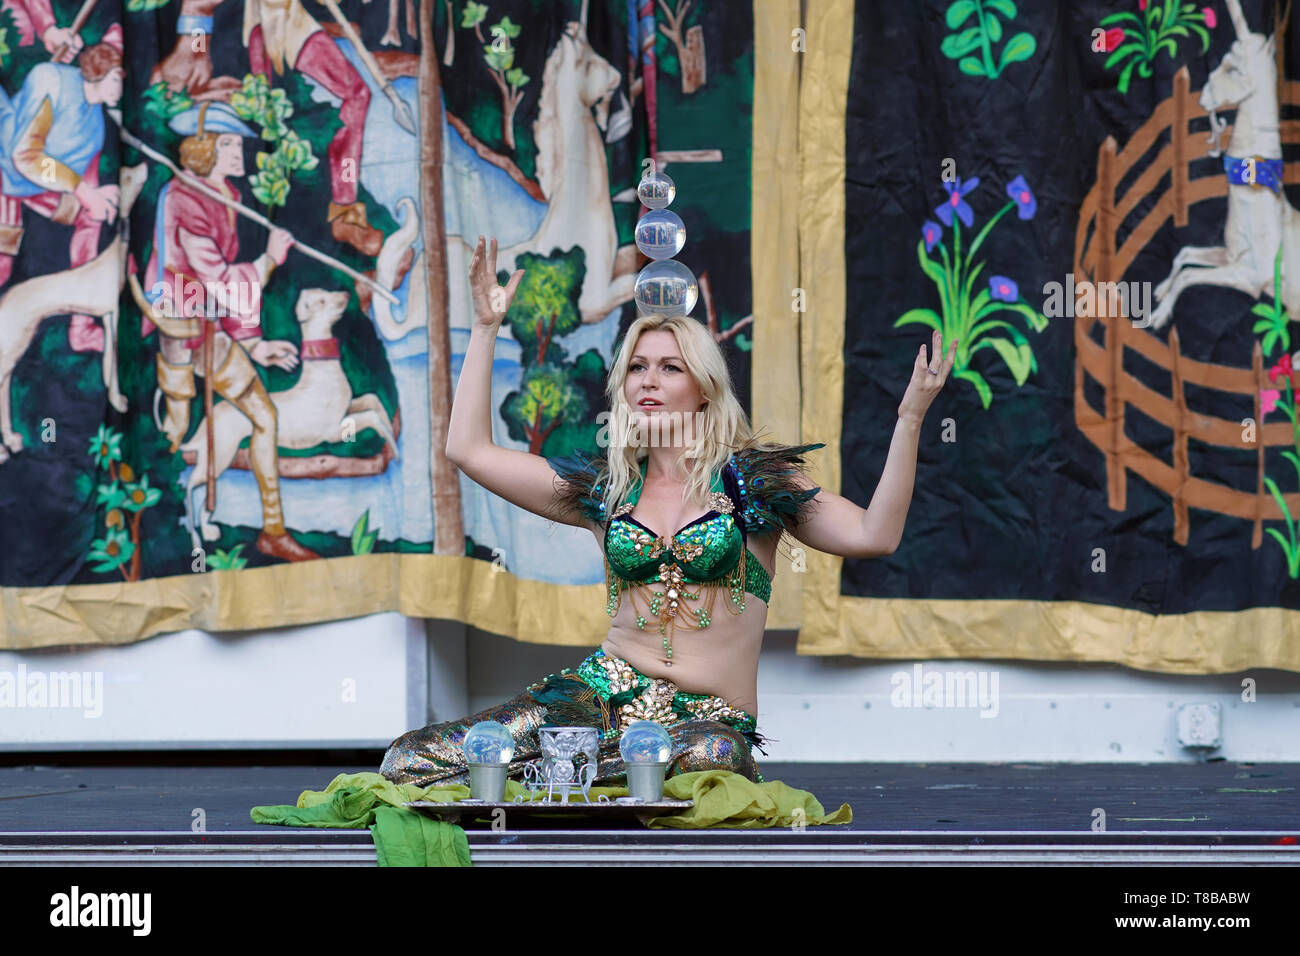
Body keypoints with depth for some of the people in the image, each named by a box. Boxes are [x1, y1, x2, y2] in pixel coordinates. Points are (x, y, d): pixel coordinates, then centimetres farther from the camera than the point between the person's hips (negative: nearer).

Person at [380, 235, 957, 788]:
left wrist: (909, 419, -15)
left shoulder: (754, 480, 5)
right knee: (412, 759, -19)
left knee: (713, 760, -44)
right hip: (604, 695, 2)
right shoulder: (606, 488, 14)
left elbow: (873, 535, -7)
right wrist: (486, 326, 15)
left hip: (709, 719, -2)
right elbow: (469, 449, 15)